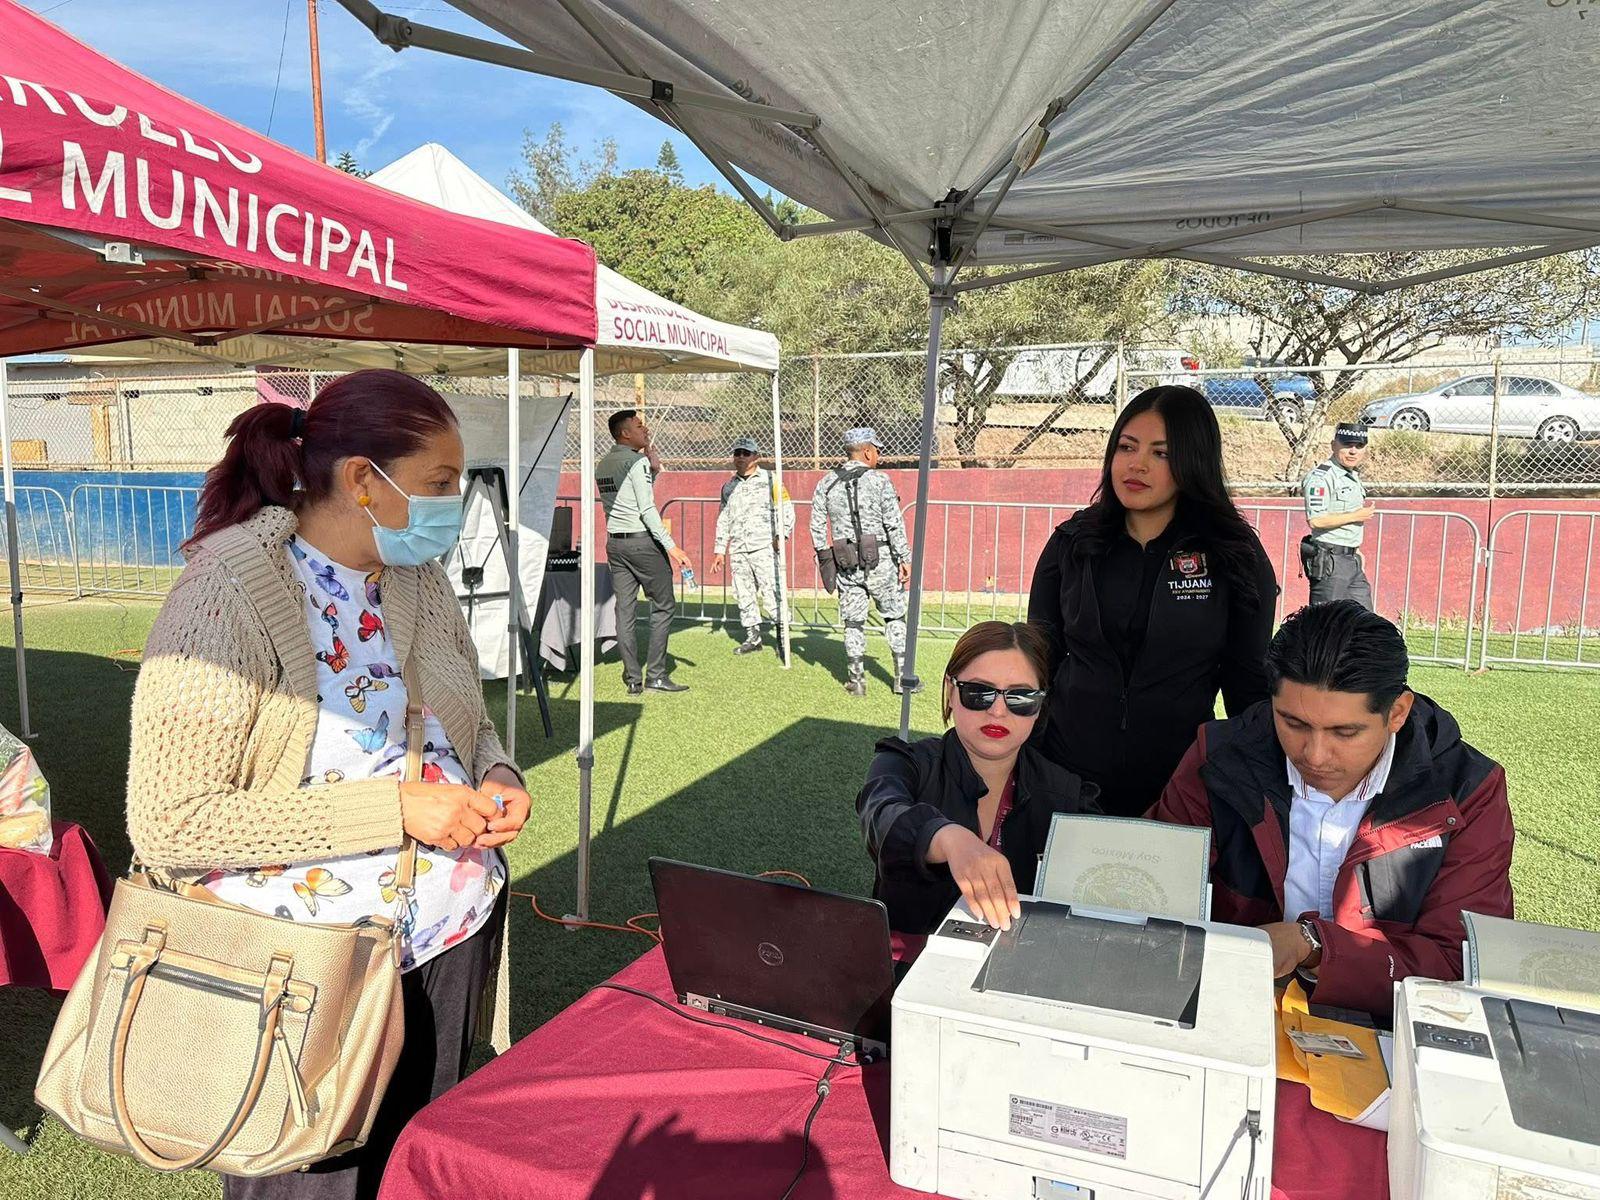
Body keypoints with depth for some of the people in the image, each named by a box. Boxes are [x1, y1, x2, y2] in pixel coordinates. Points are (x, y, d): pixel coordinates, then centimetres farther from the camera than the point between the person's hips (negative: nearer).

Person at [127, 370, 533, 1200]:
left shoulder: (417, 576, 2)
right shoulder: (231, 594, -19)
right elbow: (168, 821, -22)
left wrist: (495, 777, -6)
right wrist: (394, 809, -25)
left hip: (452, 936, 6)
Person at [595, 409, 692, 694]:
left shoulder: (602, 465, 14)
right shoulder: (638, 462, -10)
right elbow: (647, 509, -17)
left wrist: (653, 470, 16)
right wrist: (671, 546, -17)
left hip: (614, 542, 7)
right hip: (642, 541, -7)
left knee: (625, 610, 6)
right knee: (663, 606, 2)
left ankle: (632, 678, 7)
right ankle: (656, 675, 1)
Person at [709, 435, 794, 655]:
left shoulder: (770, 480, 2)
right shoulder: (728, 487, 17)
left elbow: (786, 509, -1)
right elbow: (723, 520, 21)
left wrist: (780, 536, -14)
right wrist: (720, 551, 16)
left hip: (765, 547, -5)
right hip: (738, 551, 5)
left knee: (771, 592, -11)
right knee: (744, 595, 6)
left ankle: (782, 636, -2)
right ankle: (753, 638, 15)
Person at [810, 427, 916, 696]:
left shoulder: (826, 483, 5)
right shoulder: (879, 480, -6)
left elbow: (817, 527, 6)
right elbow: (894, 524, -9)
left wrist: (823, 559, 13)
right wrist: (905, 558, -4)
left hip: (845, 563, 3)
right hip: (879, 562, -3)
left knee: (853, 621, 10)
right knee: (895, 617, 9)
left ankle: (856, 679, 15)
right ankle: (903, 677, 12)